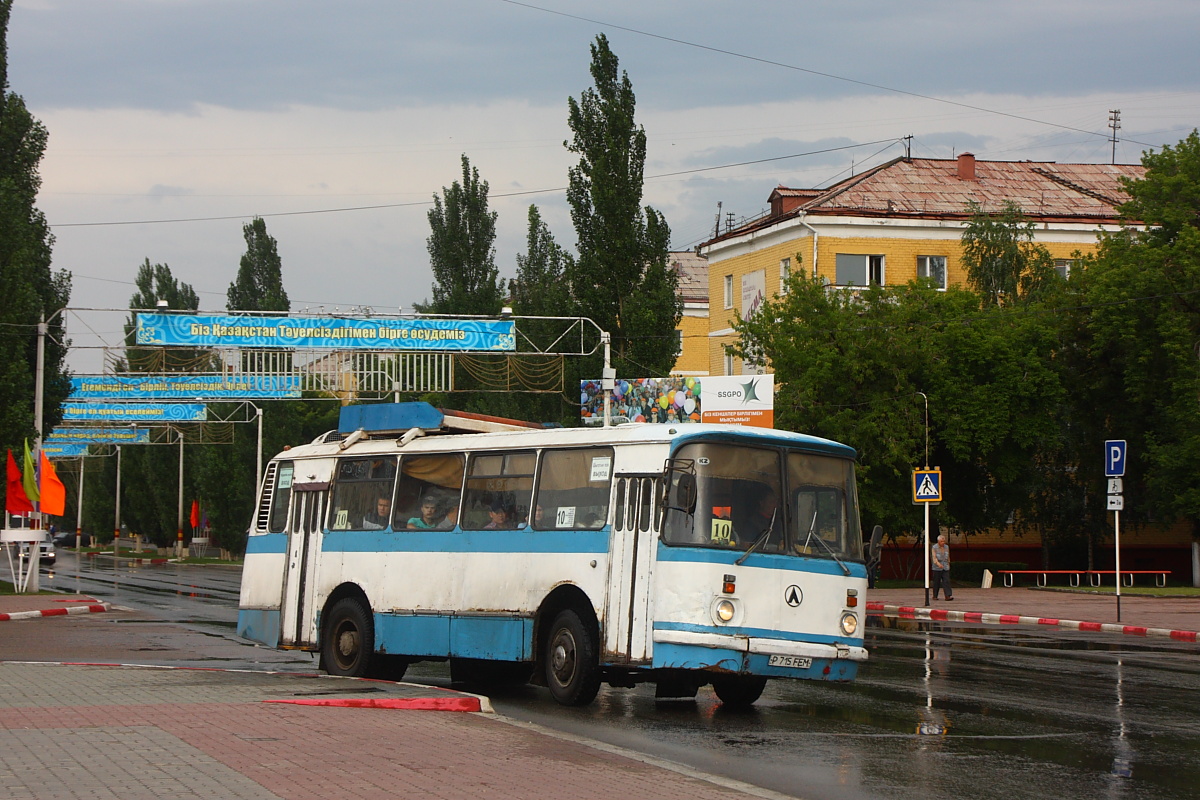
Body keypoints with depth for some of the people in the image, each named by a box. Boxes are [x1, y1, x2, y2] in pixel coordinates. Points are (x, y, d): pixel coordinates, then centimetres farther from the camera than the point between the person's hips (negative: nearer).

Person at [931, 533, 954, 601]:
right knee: (936, 582, 3)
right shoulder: (934, 547, -6)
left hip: (945, 568, 3)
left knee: (946, 581, -9)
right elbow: (934, 557, -16)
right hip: (937, 568, -3)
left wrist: (948, 564, 22)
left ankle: (948, 596, -16)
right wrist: (938, 564, -32)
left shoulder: (947, 547, 8)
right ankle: (935, 596, 16)